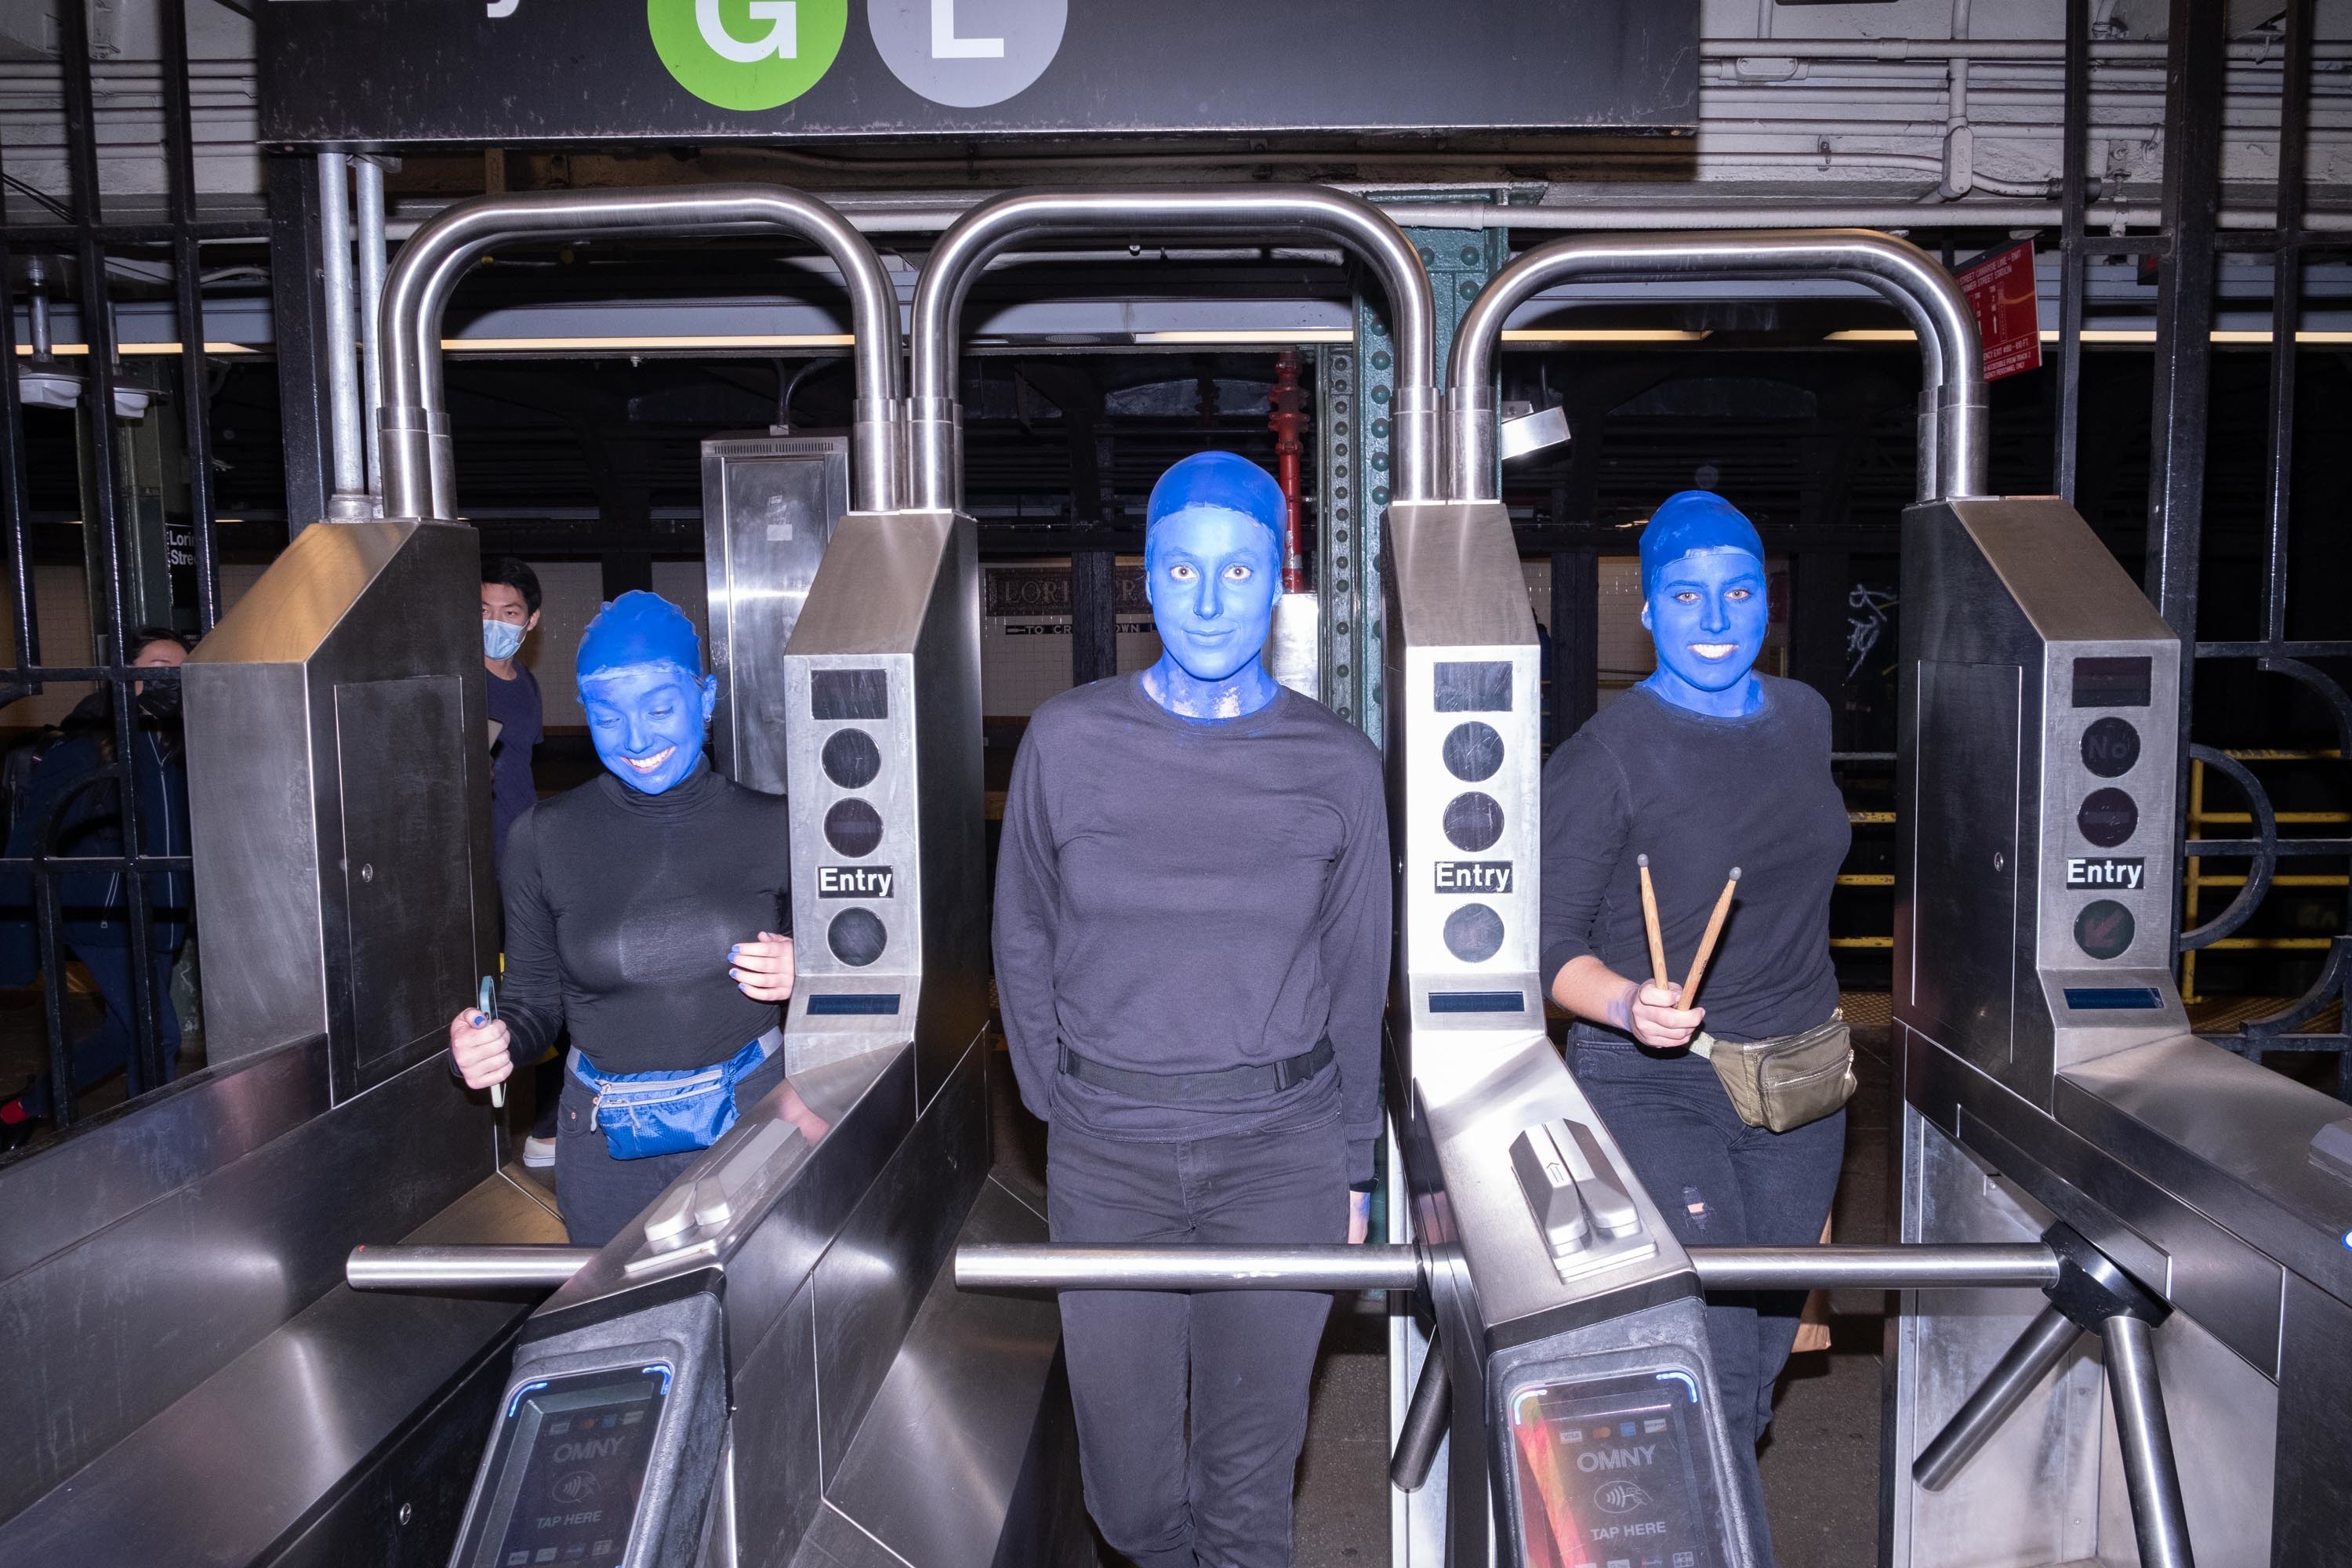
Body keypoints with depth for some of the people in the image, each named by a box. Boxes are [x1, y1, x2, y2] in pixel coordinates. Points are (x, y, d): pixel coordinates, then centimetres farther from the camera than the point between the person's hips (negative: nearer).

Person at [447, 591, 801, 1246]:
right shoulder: (542, 840, -6)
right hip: (608, 1144, 0)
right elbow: (534, 1000, 1)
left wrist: (799, 972, -16)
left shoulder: (770, 826, -6)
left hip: (752, 1118, 0)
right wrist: (485, 1047, -19)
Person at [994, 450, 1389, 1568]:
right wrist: (1062, 1105, 5)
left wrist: (1352, 1167, 8)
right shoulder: (1068, 742, -2)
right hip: (1107, 1155, 1)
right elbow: (1023, 944, 7)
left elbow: (1357, 979, 6)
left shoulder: (1336, 767, -1)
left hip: (1281, 1149, 0)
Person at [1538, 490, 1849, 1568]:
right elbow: (1552, 947, -13)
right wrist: (1629, 1003, -31)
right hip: (1654, 1087, -6)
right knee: (1711, 1367, -10)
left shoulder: (1803, 719, 6)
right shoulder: (1605, 757, -13)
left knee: (1765, 1347, 15)